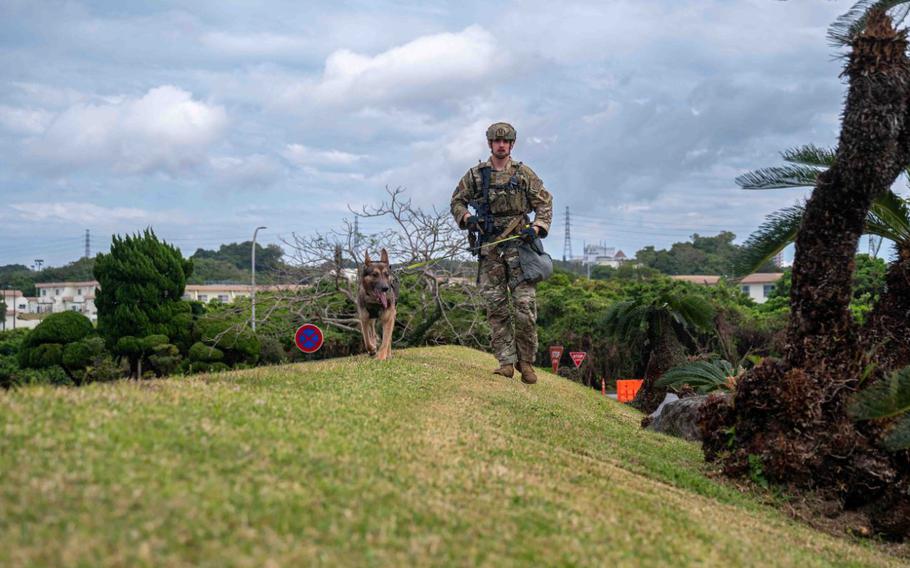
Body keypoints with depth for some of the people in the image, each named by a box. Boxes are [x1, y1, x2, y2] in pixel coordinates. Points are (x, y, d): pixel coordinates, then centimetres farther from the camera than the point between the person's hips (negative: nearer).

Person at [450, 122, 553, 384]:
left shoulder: (524, 173, 7)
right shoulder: (475, 175, 9)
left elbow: (544, 203, 8)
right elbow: (457, 201, 17)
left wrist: (537, 227, -7)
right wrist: (466, 218, -3)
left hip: (518, 242, -1)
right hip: (489, 246, 1)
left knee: (525, 304, -8)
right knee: (496, 306, 0)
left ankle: (525, 360, 3)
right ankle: (506, 361, 4)